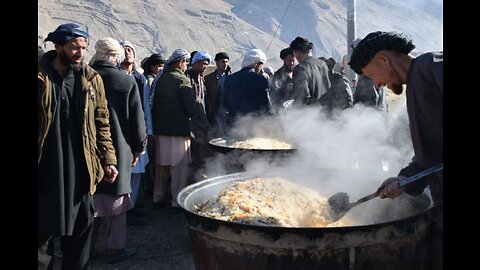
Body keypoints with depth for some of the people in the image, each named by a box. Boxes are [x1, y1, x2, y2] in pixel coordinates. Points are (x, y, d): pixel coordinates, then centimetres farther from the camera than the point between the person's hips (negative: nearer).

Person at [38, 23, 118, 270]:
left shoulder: (92, 79, 3)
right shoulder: (41, 77, -4)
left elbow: (102, 124, 6)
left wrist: (108, 160, 1)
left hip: (81, 171, 2)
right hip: (45, 172, -2)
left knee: (79, 233, 15)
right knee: (42, 232, 12)